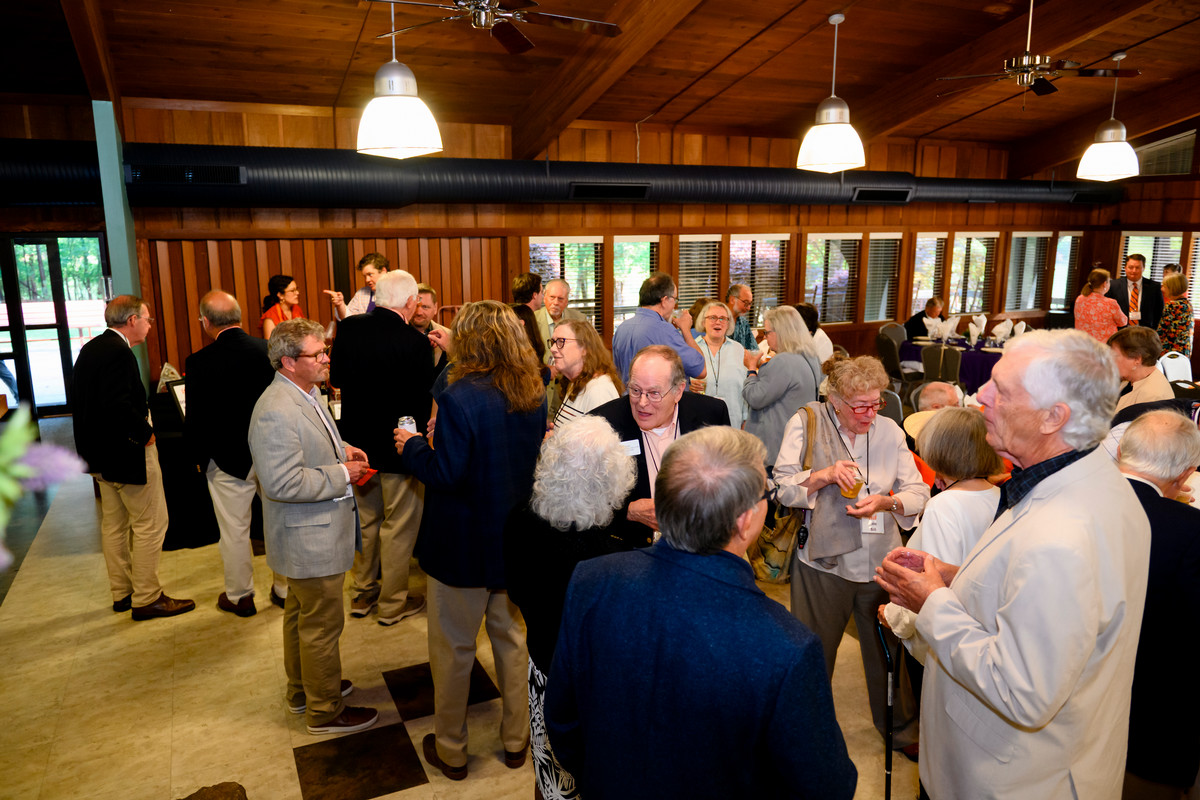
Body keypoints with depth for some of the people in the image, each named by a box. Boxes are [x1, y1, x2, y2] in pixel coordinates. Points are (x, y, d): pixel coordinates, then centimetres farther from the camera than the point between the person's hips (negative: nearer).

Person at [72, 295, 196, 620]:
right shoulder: (119, 352, -21)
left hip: (100, 452, 10)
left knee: (113, 524, 18)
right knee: (150, 524, 0)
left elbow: (79, 398, 14)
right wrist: (145, 432, -19)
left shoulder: (90, 349, 9)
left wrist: (94, 436, 14)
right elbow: (118, 405, -32)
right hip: (127, 454, -10)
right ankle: (147, 598, 8)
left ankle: (121, 593, 29)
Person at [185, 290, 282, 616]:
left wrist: (200, 456, 7)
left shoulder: (199, 363, -14)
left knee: (234, 531, 13)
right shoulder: (269, 350, -7)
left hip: (229, 458, -3)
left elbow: (195, 419, -10)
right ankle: (284, 588, 29)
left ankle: (239, 595, 27)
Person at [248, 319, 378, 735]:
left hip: (309, 537, 11)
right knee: (322, 624, 5)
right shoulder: (277, 412, -28)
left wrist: (343, 449, 4)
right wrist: (341, 475, -23)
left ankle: (302, 690, 44)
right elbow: (282, 482, -31)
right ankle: (325, 710, 23)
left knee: (301, 612, 25)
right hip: (312, 540, -11)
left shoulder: (306, 392, 5)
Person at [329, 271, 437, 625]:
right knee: (398, 527, 10)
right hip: (399, 447, -5)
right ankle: (393, 603, 23)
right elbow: (425, 400, -16)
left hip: (358, 443, 5)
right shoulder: (415, 342, -22)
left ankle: (362, 593, 35)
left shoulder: (348, 328, -7)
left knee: (365, 520, 21)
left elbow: (336, 377, 5)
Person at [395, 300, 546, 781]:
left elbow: (447, 474, -23)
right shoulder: (534, 395, -1)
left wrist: (411, 448, -5)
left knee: (453, 648, 12)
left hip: (464, 543, -6)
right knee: (511, 637, 21)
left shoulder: (460, 398, -23)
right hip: (515, 541, 6)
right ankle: (516, 740, 35)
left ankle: (450, 751, 29)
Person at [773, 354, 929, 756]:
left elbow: (919, 491, 3)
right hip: (823, 560, -2)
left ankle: (900, 728, 39)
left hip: (880, 560, 2)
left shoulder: (889, 431, 2)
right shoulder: (806, 423, -5)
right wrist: (823, 475, -24)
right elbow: (782, 488, -8)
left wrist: (885, 502, -17)